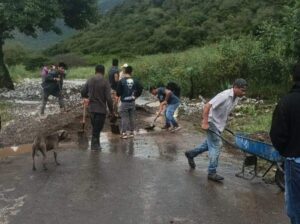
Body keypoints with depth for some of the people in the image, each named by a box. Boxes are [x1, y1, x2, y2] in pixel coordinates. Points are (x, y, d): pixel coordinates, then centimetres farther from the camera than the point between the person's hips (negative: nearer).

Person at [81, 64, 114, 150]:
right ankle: (95, 145, 13)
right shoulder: (105, 82, -13)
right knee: (97, 128, 5)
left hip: (91, 108, 5)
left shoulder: (89, 81, 2)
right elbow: (108, 98, -15)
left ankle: (96, 144, 29)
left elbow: (83, 92, 10)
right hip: (101, 109, -5)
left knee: (94, 127, 20)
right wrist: (111, 111, -6)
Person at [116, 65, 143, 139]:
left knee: (124, 118, 3)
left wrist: (119, 95, 10)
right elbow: (140, 89, 0)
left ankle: (124, 133, 5)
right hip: (132, 102, 4)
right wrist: (136, 96, 11)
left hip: (124, 102, -4)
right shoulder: (135, 81, -2)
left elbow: (118, 92, -12)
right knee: (132, 117, 13)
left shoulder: (121, 81, -14)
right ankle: (131, 132, 21)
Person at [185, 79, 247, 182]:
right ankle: (212, 173, 7)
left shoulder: (236, 98, 0)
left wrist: (225, 123, 20)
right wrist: (205, 123, -32)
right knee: (215, 146, -5)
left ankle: (191, 154, 38)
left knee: (210, 144, 21)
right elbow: (207, 106, -31)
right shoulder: (224, 96, -27)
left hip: (219, 124, 9)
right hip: (212, 123, -9)